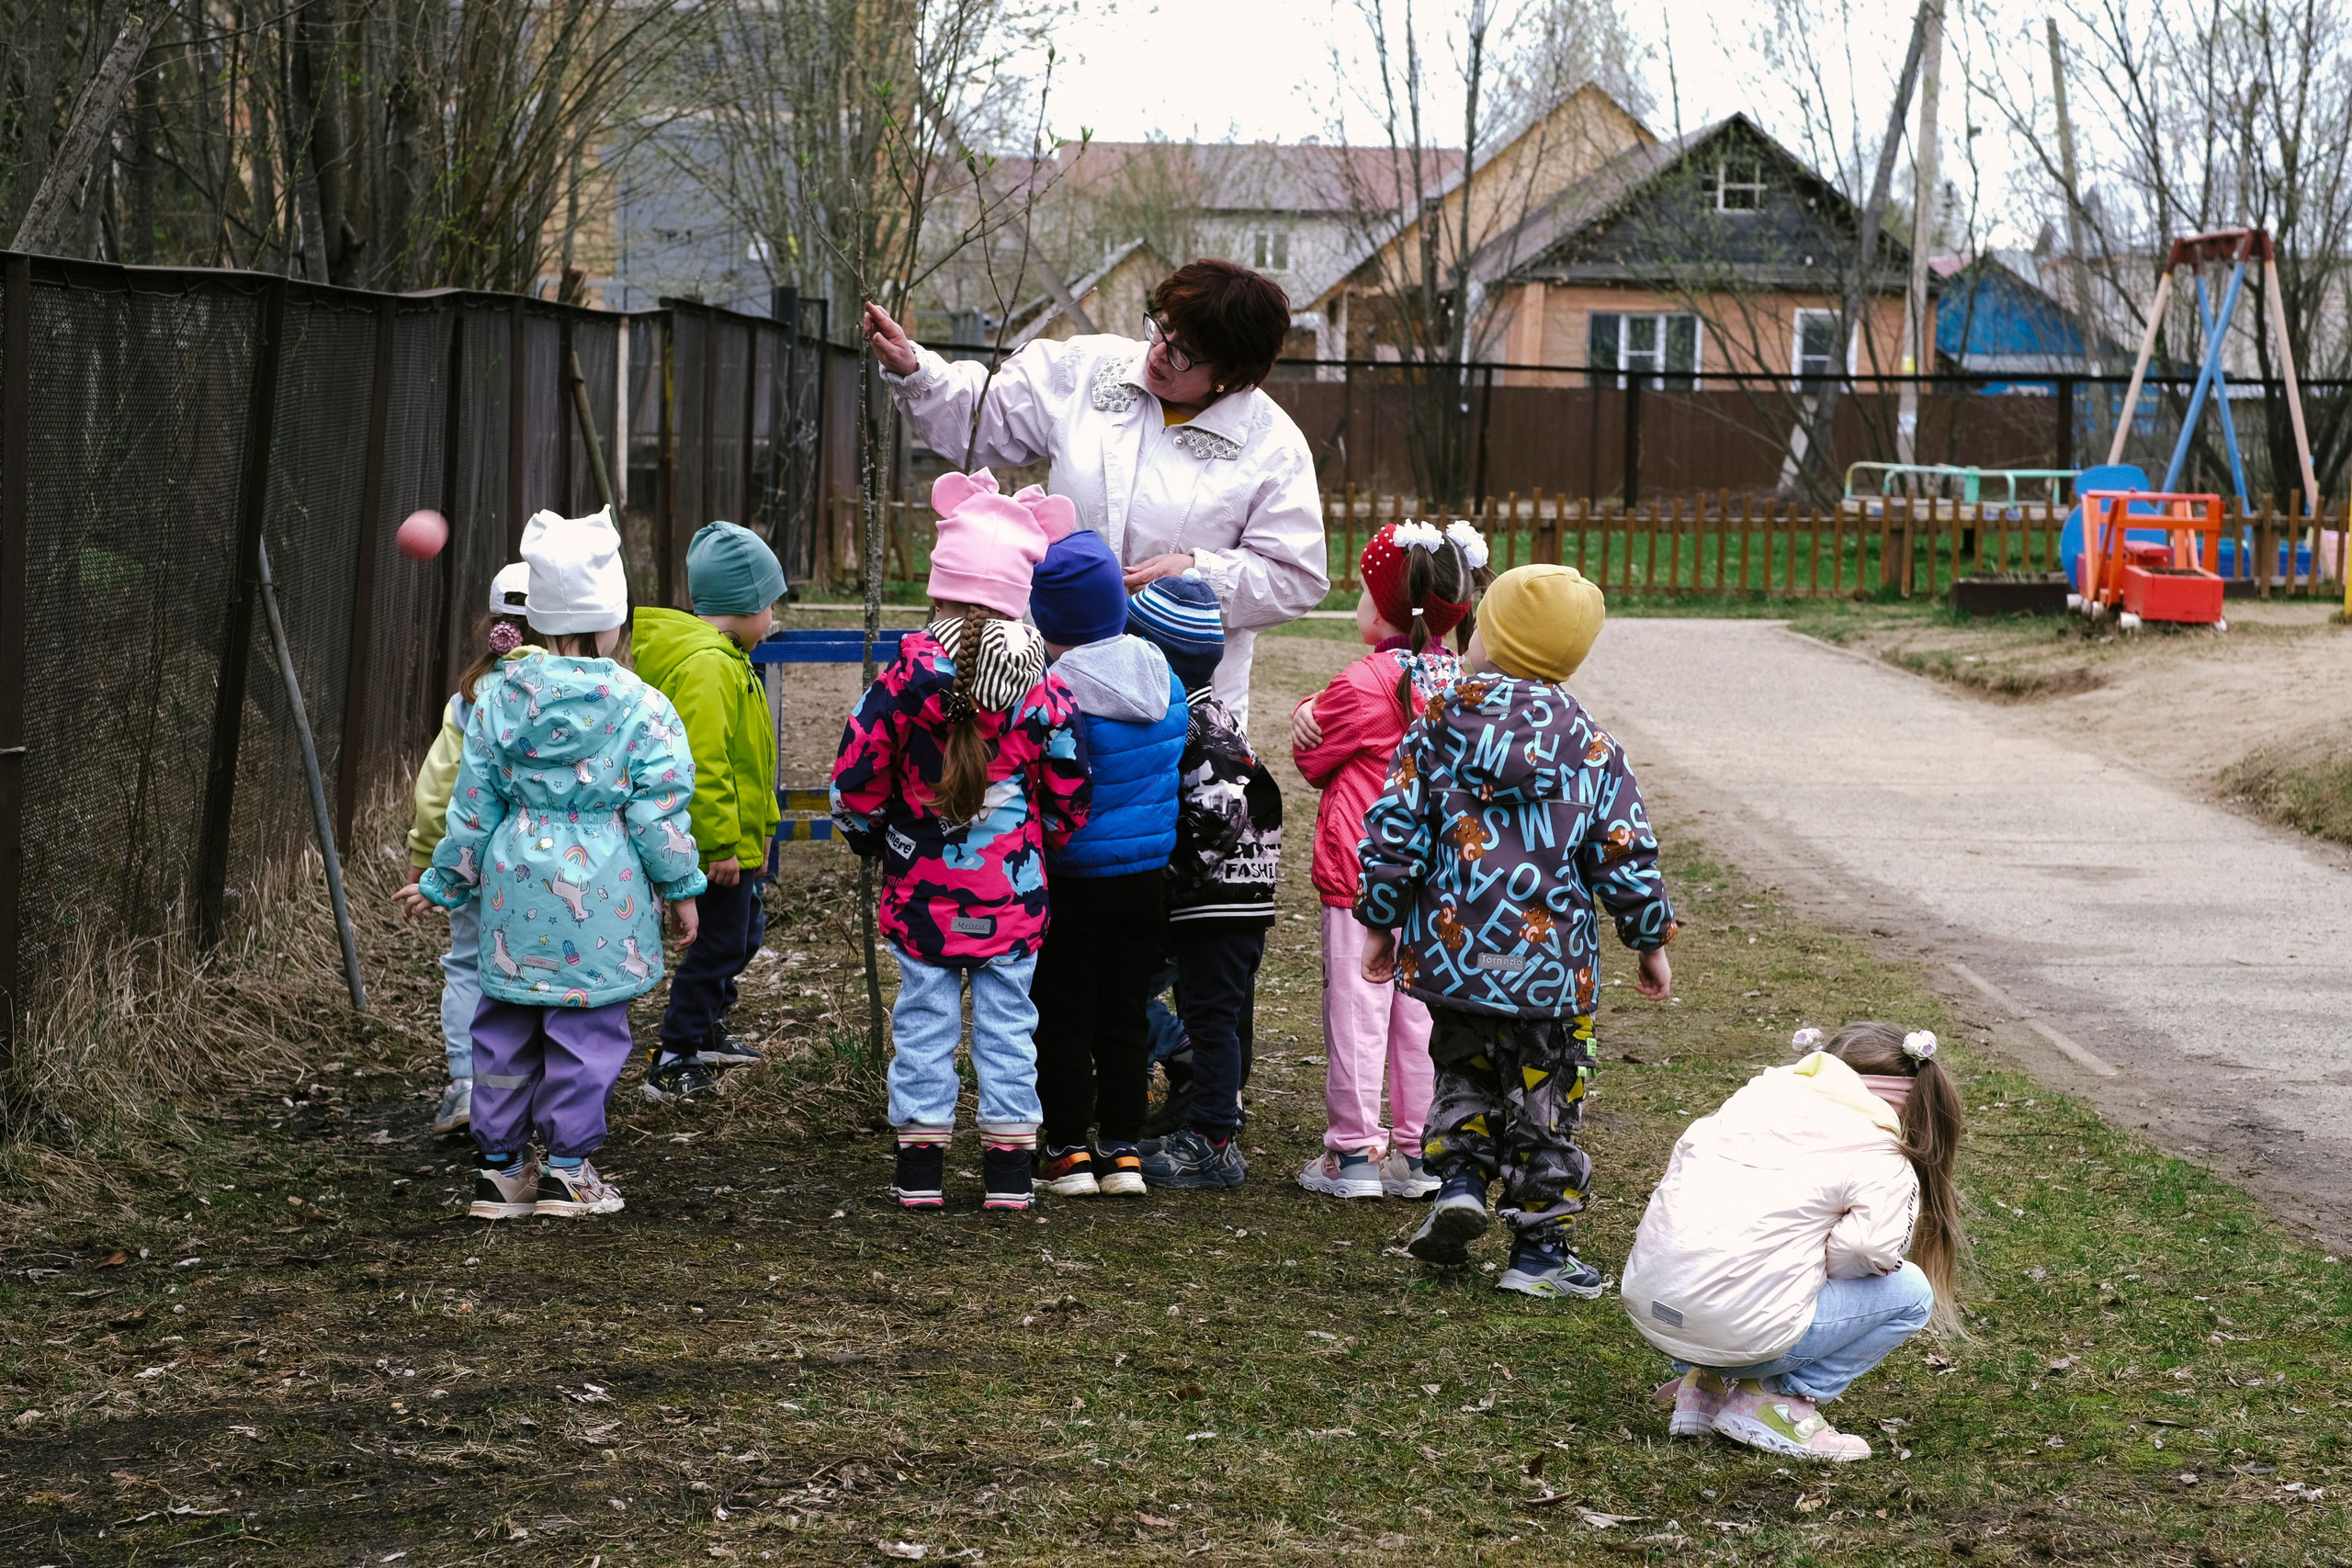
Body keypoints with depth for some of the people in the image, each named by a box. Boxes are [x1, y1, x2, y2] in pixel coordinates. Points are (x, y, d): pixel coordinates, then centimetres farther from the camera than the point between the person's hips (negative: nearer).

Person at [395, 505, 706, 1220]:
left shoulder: (499, 698, 1)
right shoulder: (640, 708, -8)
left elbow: (473, 804, 6)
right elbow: (657, 812, -6)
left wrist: (443, 883, 17)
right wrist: (681, 887, 7)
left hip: (516, 885, 4)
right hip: (601, 893, -3)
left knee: (506, 1027, 12)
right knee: (587, 1027, 5)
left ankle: (500, 1165, 18)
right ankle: (567, 1166, 8)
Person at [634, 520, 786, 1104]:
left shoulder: (725, 660, 13)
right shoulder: (707, 667, -22)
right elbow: (702, 763, -28)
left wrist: (756, 829, 26)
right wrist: (721, 845, -27)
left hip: (733, 839, 11)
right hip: (718, 842, -11)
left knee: (743, 931, 23)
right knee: (721, 941, -3)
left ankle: (706, 1030, 40)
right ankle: (673, 1064, 4)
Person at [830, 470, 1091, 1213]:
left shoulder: (904, 682, -11)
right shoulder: (1044, 691, -7)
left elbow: (855, 781, -7)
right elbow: (1069, 795, 0)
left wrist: (870, 835, 13)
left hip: (922, 890, -1)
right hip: (1012, 895, 1)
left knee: (924, 1020, 8)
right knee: (1007, 1023, 9)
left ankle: (920, 1165, 11)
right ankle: (1008, 1169, 11)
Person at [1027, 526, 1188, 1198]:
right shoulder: (1164, 682, 1)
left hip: (1073, 883, -5)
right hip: (1148, 879, 5)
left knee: (1063, 1022, 6)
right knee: (1124, 1018, 13)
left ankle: (1068, 1151, 9)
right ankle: (1123, 1150, 15)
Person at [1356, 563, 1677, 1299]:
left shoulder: (1436, 733, -3)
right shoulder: (1592, 750, -2)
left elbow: (1393, 840, -4)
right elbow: (1625, 858, -1)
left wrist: (1382, 922, 10)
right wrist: (1651, 942, 12)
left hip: (1452, 955, 1)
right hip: (1552, 970, -1)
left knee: (1464, 1073, 24)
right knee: (1544, 1102, 9)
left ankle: (1459, 1177, 2)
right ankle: (1539, 1248, 12)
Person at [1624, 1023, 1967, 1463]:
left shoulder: (1760, 1092, 14)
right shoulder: (1884, 1163, -2)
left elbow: (1684, 1152, 15)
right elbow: (1871, 1248, -16)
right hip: (1737, 1332, -7)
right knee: (1910, 1292, 9)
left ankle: (1705, 1382, 19)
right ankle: (1774, 1403, 3)